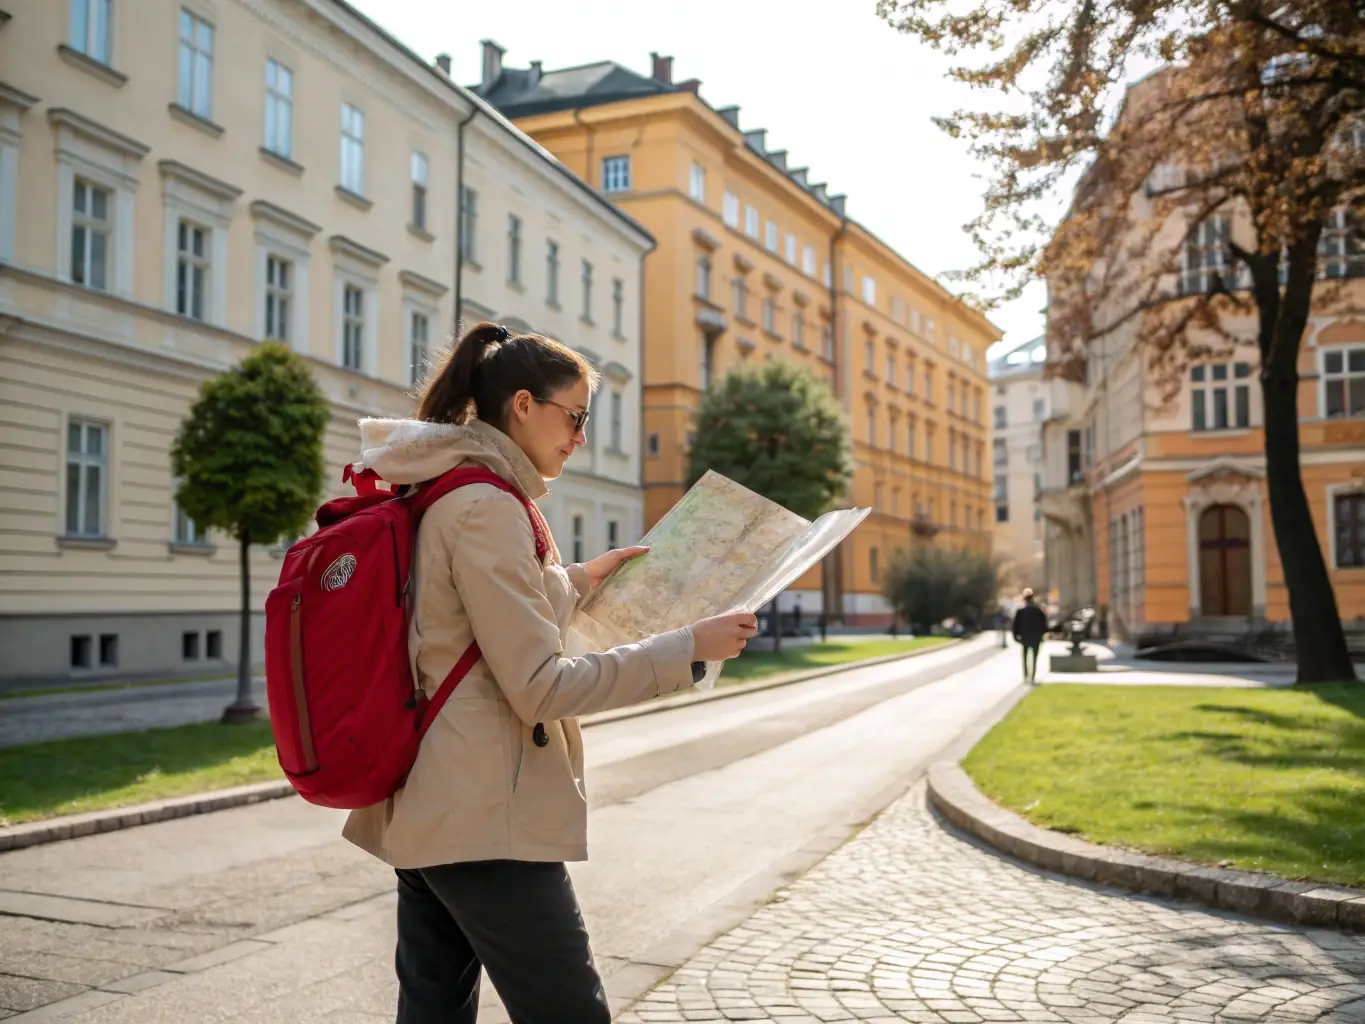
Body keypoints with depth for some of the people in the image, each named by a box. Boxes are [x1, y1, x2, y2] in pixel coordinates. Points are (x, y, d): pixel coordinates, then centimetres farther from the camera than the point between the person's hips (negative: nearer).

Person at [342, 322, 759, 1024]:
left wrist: (578, 580, 25)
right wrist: (690, 647, -16)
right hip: (486, 821, -10)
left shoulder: (432, 493, 14)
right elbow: (540, 687, -18)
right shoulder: (487, 506, -16)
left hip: (423, 810, 10)